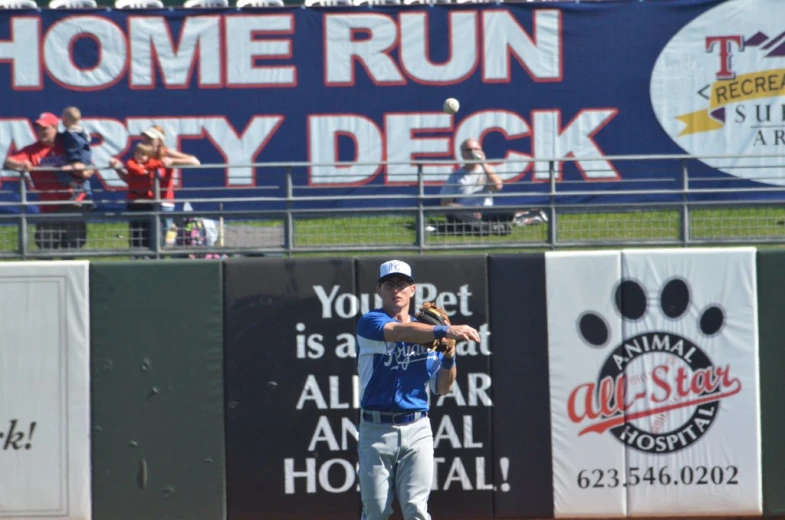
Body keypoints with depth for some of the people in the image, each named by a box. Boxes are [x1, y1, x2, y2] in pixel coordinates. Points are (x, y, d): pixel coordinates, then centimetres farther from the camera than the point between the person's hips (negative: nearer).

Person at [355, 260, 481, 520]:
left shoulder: (427, 332, 13)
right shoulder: (369, 322, -1)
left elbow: (441, 388, 12)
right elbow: (400, 332, -23)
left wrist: (449, 356, -7)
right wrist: (446, 331, -37)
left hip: (417, 430, 3)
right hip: (376, 430, -3)